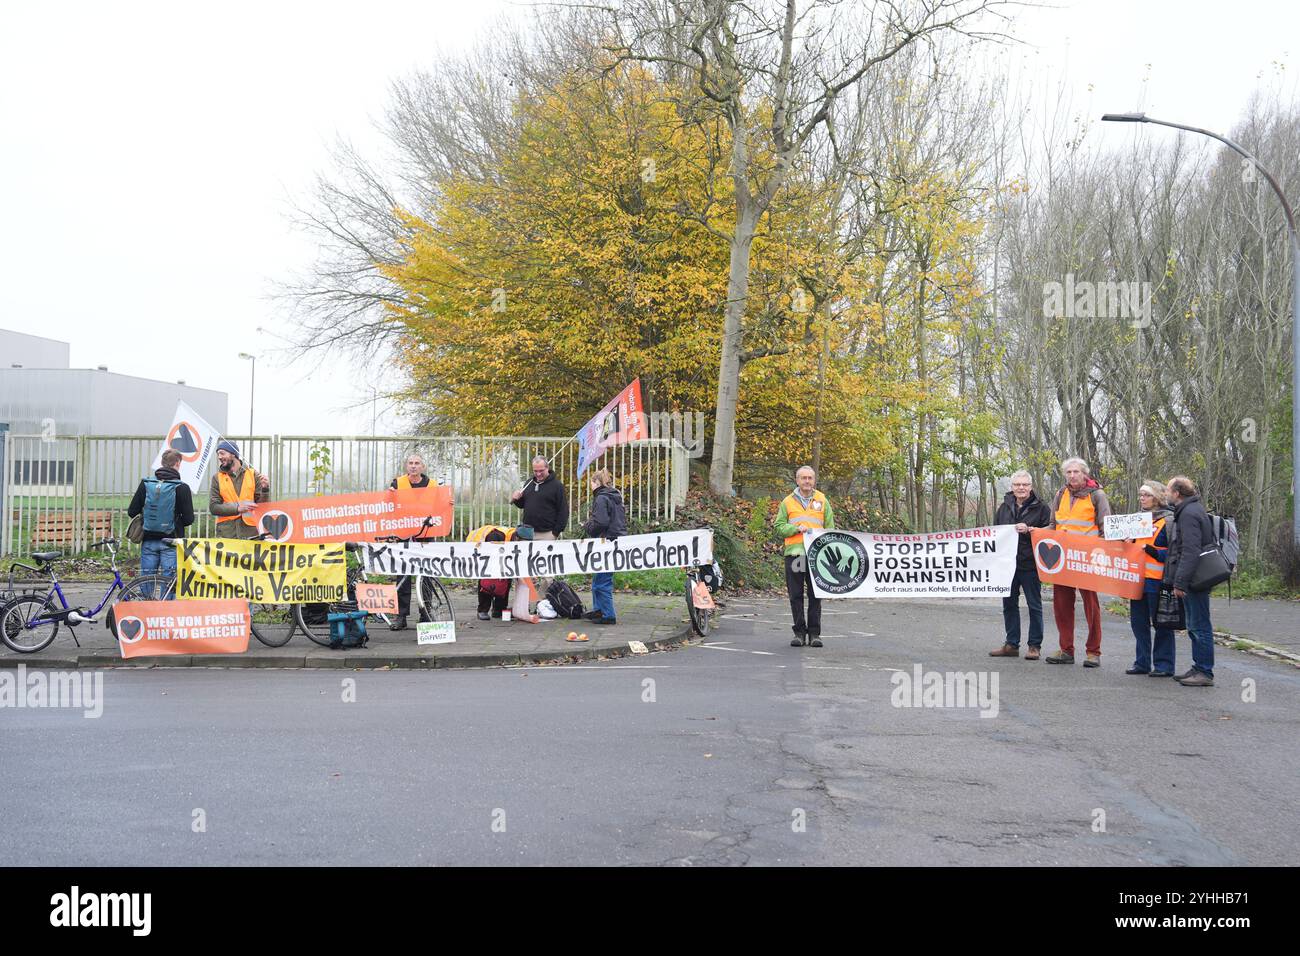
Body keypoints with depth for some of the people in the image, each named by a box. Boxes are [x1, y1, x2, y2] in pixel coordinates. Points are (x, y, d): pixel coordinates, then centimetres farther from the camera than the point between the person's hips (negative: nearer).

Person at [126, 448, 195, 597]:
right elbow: (189, 518, -9)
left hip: (148, 541, 3)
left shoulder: (145, 484, 1)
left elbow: (132, 512, 3)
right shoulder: (182, 488, -9)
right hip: (171, 542, -3)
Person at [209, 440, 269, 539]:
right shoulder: (217, 478, 8)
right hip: (226, 531, 0)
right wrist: (237, 508, -14)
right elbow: (213, 507, 0)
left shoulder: (253, 474, 6)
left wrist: (265, 489, -14)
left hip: (251, 530, 0)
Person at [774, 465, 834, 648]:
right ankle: (799, 632, 10)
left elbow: (830, 528, 12)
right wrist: (797, 529, -10)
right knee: (796, 595, 2)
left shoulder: (822, 501, 11)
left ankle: (814, 633, 7)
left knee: (815, 595, 1)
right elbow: (779, 527, 6)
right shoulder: (788, 502, 9)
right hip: (794, 554, 0)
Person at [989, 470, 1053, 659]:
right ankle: (1011, 644, 19)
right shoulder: (1005, 507, 12)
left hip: (1030, 564, -5)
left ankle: (1035, 646, 9)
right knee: (1009, 604, 10)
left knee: (1034, 605, 1)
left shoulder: (1040, 507, -2)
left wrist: (1029, 530, -18)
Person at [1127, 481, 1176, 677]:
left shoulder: (1168, 520, -6)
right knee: (1138, 622, 10)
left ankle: (1164, 665, 5)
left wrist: (1153, 552, -22)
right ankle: (1142, 662, 19)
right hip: (1138, 579, 8)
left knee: (1161, 623, -1)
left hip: (1157, 580, -7)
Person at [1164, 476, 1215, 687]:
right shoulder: (1192, 510, 18)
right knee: (1195, 626, 16)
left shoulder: (1189, 514, -16)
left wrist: (1180, 582, -23)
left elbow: (1190, 551, -23)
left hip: (1195, 580, -11)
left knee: (1199, 626, -5)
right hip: (1194, 581, 11)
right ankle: (1199, 668, 23)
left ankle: (1205, 672, -1)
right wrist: (1179, 580, 21)